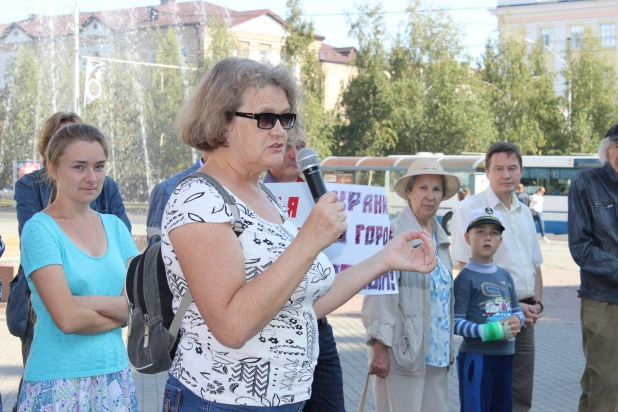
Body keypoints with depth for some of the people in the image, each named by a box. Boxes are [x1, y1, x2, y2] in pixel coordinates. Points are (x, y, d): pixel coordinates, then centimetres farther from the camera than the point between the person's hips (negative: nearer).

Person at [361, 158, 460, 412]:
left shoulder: (440, 238, 14)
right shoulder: (393, 234, -10)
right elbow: (380, 292, -14)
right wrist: (379, 347, -19)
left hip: (436, 353, 7)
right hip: (402, 352, -7)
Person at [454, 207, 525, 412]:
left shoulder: (504, 276, 11)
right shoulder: (465, 278, -11)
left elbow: (517, 310, 18)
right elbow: (456, 323, -15)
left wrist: (516, 321, -5)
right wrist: (487, 331, -26)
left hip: (505, 355, 7)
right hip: (476, 356, -7)